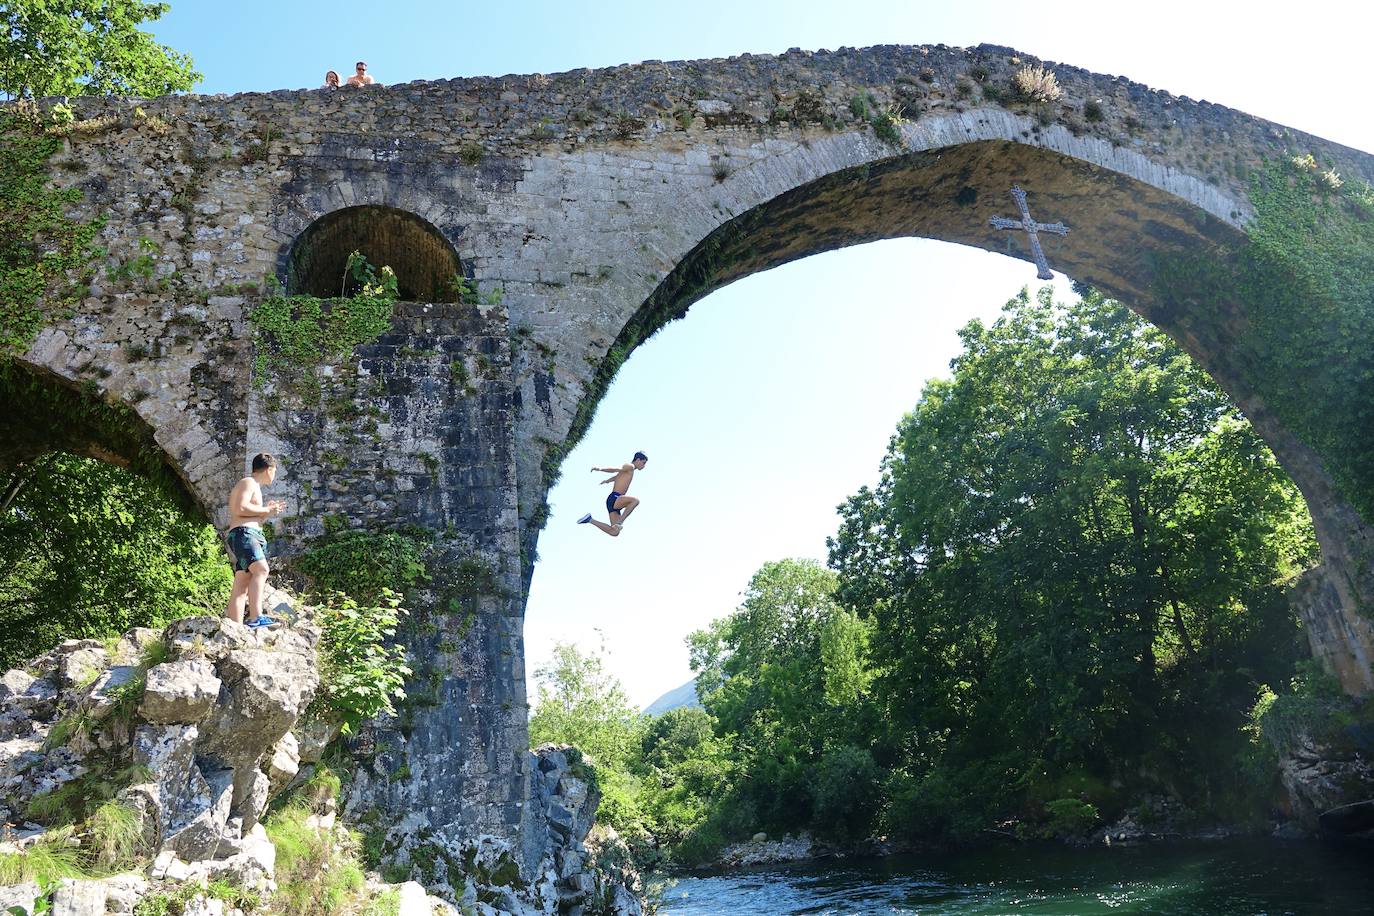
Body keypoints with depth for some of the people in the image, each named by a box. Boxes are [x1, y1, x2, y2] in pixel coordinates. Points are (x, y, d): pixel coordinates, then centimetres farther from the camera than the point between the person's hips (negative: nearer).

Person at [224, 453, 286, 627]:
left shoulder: (254, 487, 30)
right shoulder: (248, 483, -2)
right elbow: (240, 509, -18)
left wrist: (268, 509, 26)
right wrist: (266, 510, -8)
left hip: (253, 536, 11)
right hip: (243, 534, -11)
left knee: (241, 588, 5)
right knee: (261, 569, -30)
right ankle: (255, 618, -43)